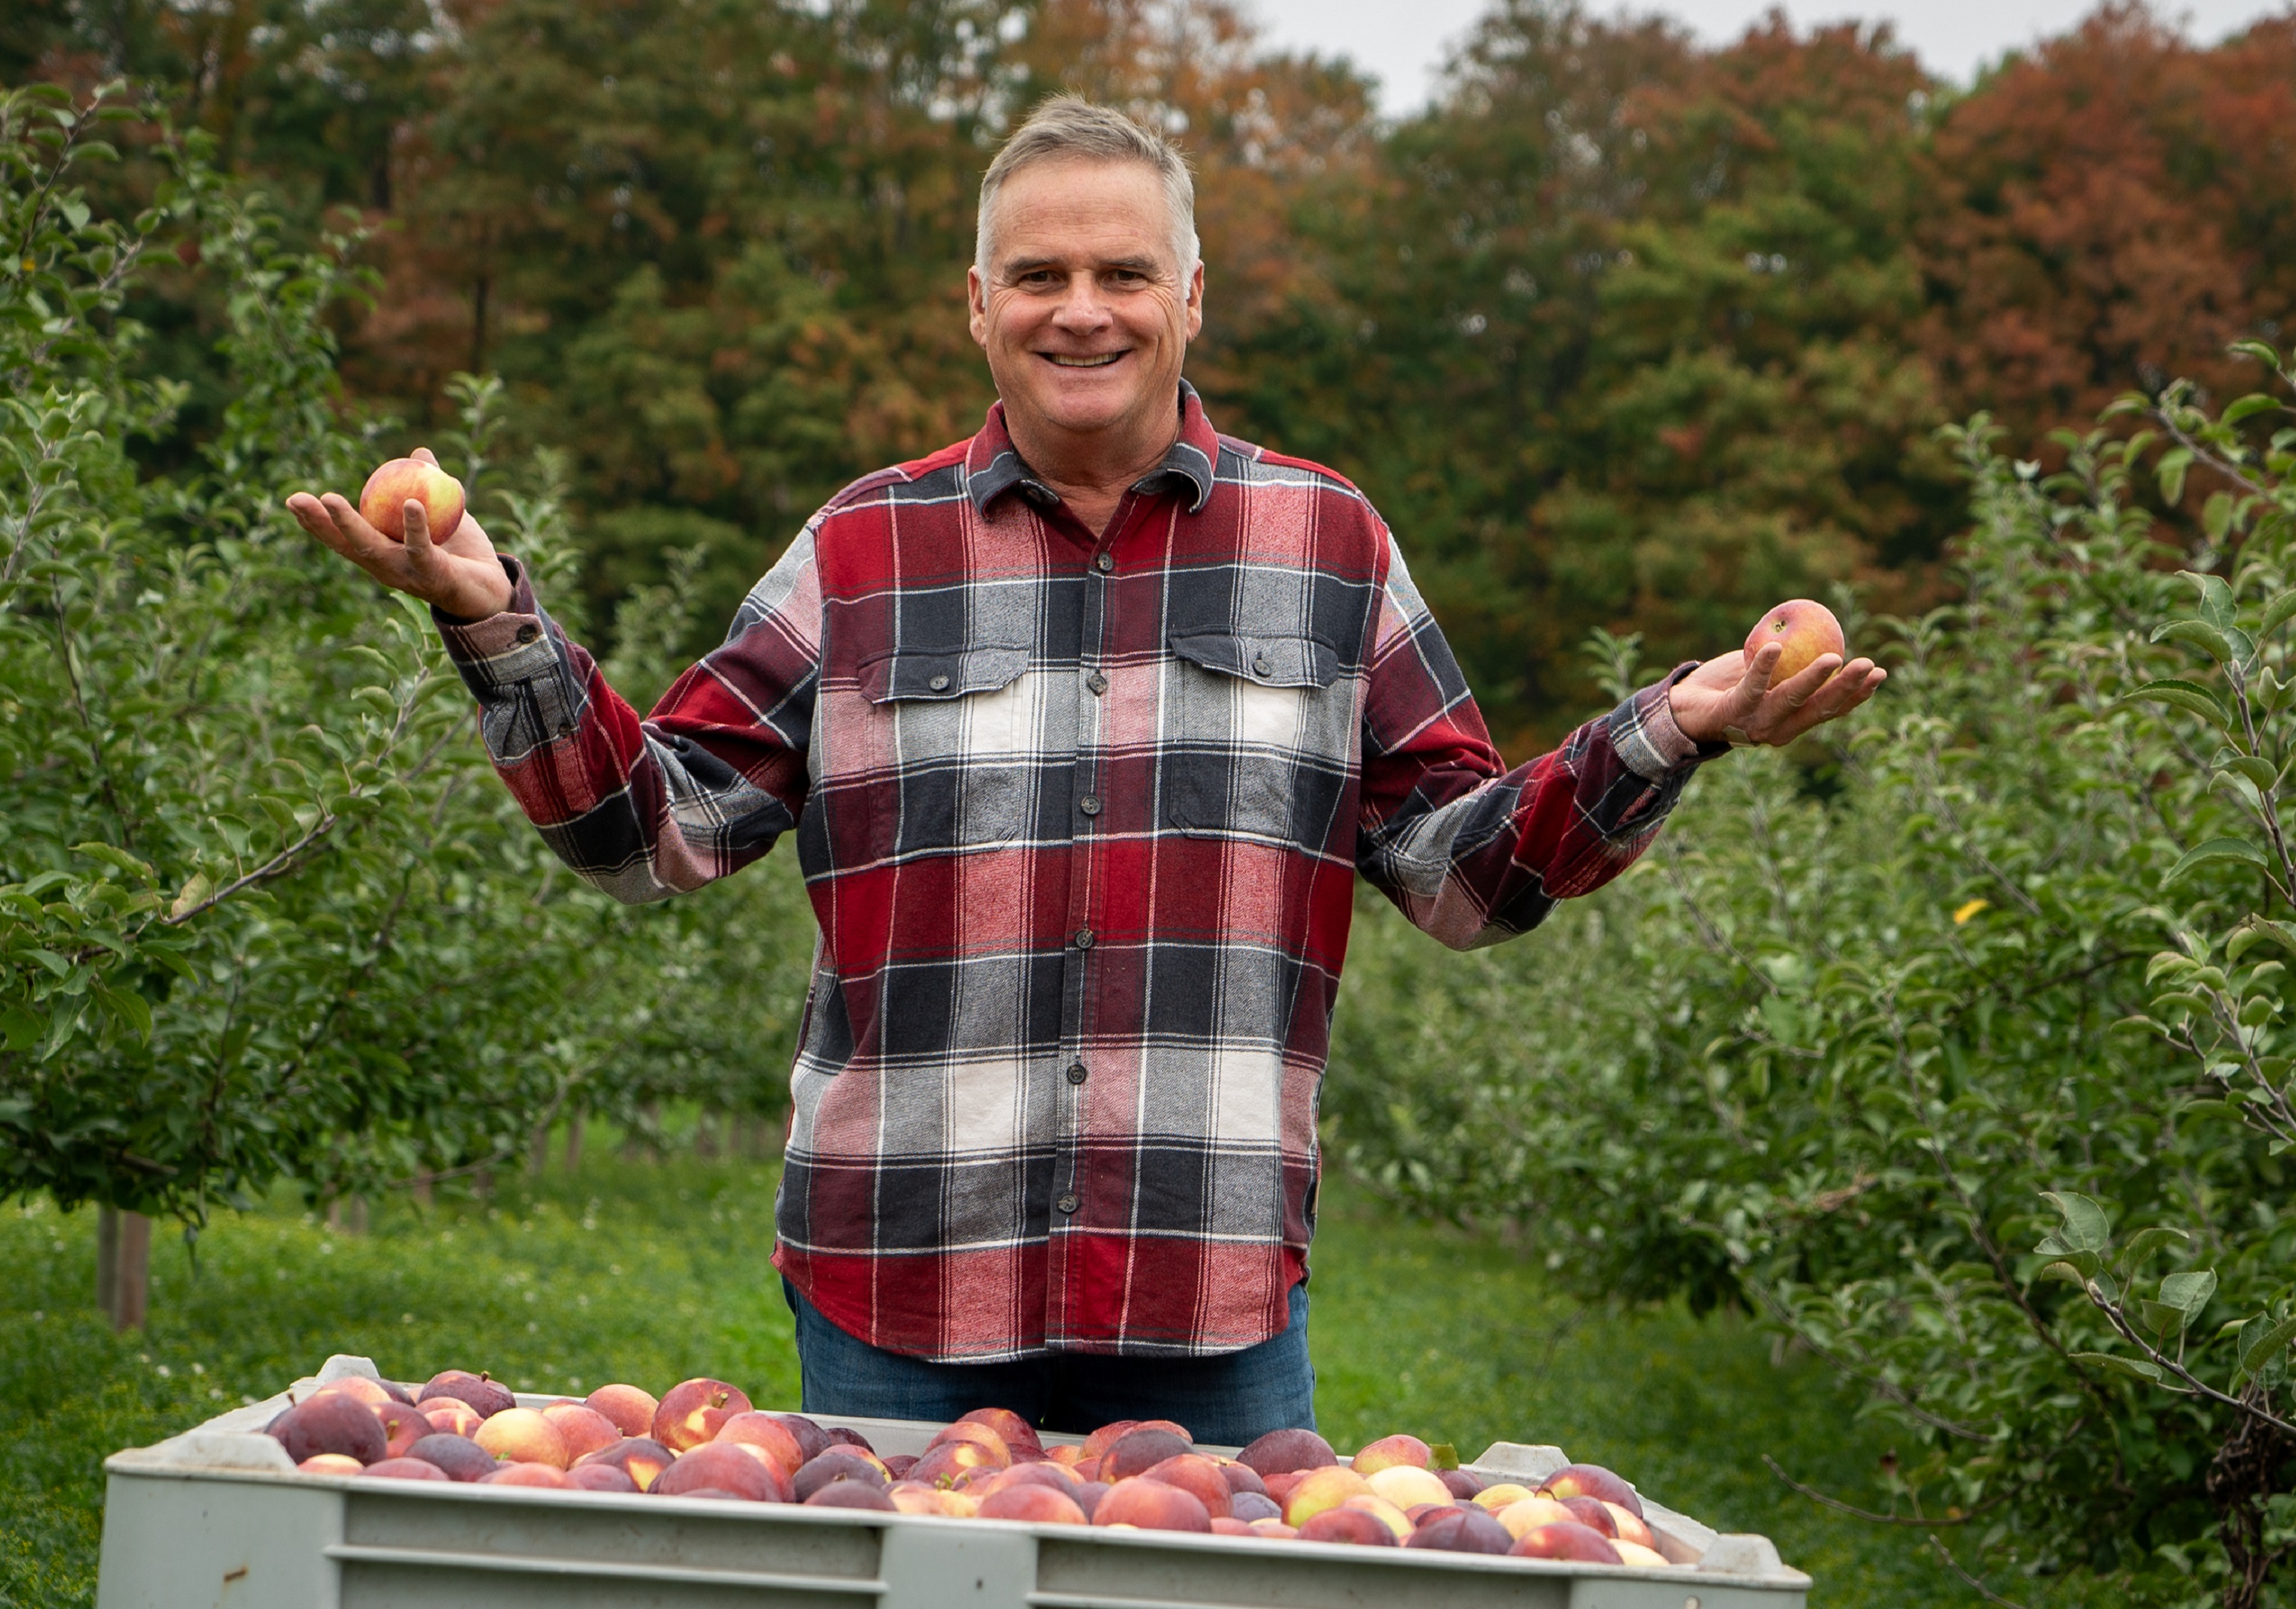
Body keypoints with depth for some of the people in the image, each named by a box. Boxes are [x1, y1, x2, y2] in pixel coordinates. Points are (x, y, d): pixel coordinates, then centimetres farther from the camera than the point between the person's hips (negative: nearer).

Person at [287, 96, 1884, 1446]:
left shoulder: (1327, 543, 8)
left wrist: (1669, 732, -4)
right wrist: (496, 624, -6)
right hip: (899, 1297, 0)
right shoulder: (864, 551, 6)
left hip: (1217, 1310, 0)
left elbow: (1464, 868, 9)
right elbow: (654, 832, 6)